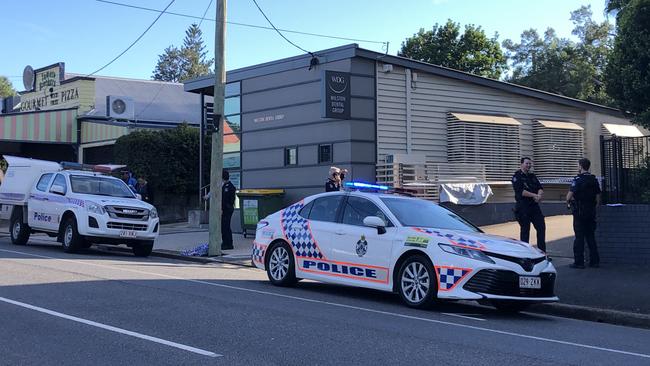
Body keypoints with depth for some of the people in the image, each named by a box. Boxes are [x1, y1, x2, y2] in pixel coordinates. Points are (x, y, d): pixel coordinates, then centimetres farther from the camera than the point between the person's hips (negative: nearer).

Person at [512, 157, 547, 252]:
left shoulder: (532, 176, 16)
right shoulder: (517, 176, -5)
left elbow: (540, 188, 8)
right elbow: (520, 191, -18)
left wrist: (539, 195, -15)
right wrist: (534, 195, -19)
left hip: (534, 206, 6)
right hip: (522, 207, -6)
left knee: (541, 227, 3)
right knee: (525, 230, -1)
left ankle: (542, 252, 10)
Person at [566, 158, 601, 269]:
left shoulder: (578, 179, -13)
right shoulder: (594, 180, 8)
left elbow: (569, 195, -17)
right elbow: (597, 197, 11)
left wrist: (568, 202, 4)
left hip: (580, 212, -6)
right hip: (591, 212, 6)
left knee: (579, 237, -2)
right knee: (590, 236, 13)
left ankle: (579, 262, 0)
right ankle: (595, 261, 15)